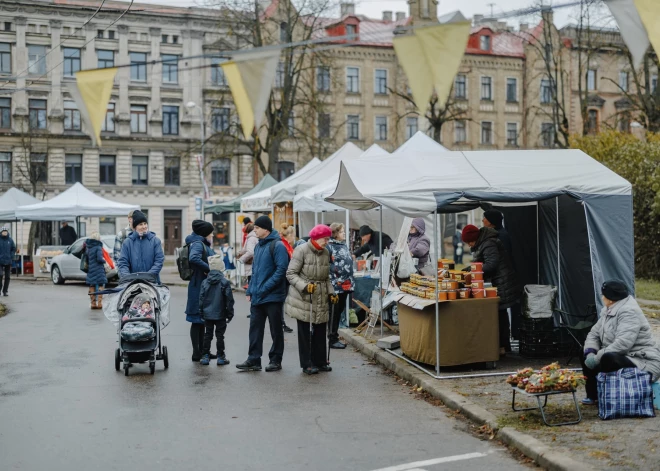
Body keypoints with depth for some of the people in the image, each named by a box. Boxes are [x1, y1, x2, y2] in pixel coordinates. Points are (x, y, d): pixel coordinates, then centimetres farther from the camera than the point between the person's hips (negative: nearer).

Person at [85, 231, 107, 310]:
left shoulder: (88, 248, 9)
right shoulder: (98, 247, -12)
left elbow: (87, 260, 11)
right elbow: (99, 259, -19)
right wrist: (104, 261, -1)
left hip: (90, 270, 6)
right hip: (98, 270, -6)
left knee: (92, 288, 11)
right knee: (100, 286, 0)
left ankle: (93, 303, 13)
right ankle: (99, 303, -5)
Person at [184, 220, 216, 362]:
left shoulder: (204, 244, 16)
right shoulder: (197, 244, -14)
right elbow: (193, 258, -33)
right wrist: (209, 268, -24)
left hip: (205, 287, 9)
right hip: (199, 287, -9)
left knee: (202, 321, 15)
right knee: (197, 321, -2)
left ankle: (201, 350, 24)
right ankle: (197, 353, 4)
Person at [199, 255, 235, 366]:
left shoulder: (205, 282, 0)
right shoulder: (225, 282, -10)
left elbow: (201, 298, 4)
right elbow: (229, 300, -8)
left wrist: (201, 313, 13)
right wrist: (230, 314, 1)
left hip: (207, 314, 3)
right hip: (220, 315, -3)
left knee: (207, 335, 11)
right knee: (220, 335, 4)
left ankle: (205, 356, 13)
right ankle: (220, 357, 7)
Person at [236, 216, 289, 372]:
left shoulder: (277, 245, -11)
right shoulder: (258, 246, 14)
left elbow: (281, 270, -18)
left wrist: (265, 288, -19)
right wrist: (250, 291, 12)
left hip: (273, 297, -7)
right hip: (257, 297, 7)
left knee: (276, 330, 6)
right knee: (255, 329, 6)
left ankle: (275, 360, 16)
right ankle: (253, 360, 11)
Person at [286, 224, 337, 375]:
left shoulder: (326, 253, 9)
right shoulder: (301, 251, -11)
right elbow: (291, 274, -12)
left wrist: (331, 292, 7)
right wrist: (305, 286, -23)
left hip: (321, 299, 6)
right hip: (303, 299, -6)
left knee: (320, 331, 10)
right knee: (305, 332, 1)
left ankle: (320, 361, 22)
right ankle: (307, 364, 10)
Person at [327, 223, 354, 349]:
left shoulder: (344, 245, 16)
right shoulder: (329, 247, -11)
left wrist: (351, 281, 19)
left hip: (346, 284, 8)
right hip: (335, 285, -8)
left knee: (340, 310, 14)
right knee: (334, 312, -1)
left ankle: (334, 336, 23)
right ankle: (332, 339, 7)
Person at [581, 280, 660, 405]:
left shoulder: (629, 312, -21)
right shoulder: (608, 311, 9)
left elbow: (622, 344, -32)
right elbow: (594, 334, 12)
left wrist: (596, 358, -26)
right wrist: (590, 353, -9)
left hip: (644, 364, -10)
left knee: (608, 360, -34)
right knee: (587, 357, 5)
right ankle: (593, 395, 10)